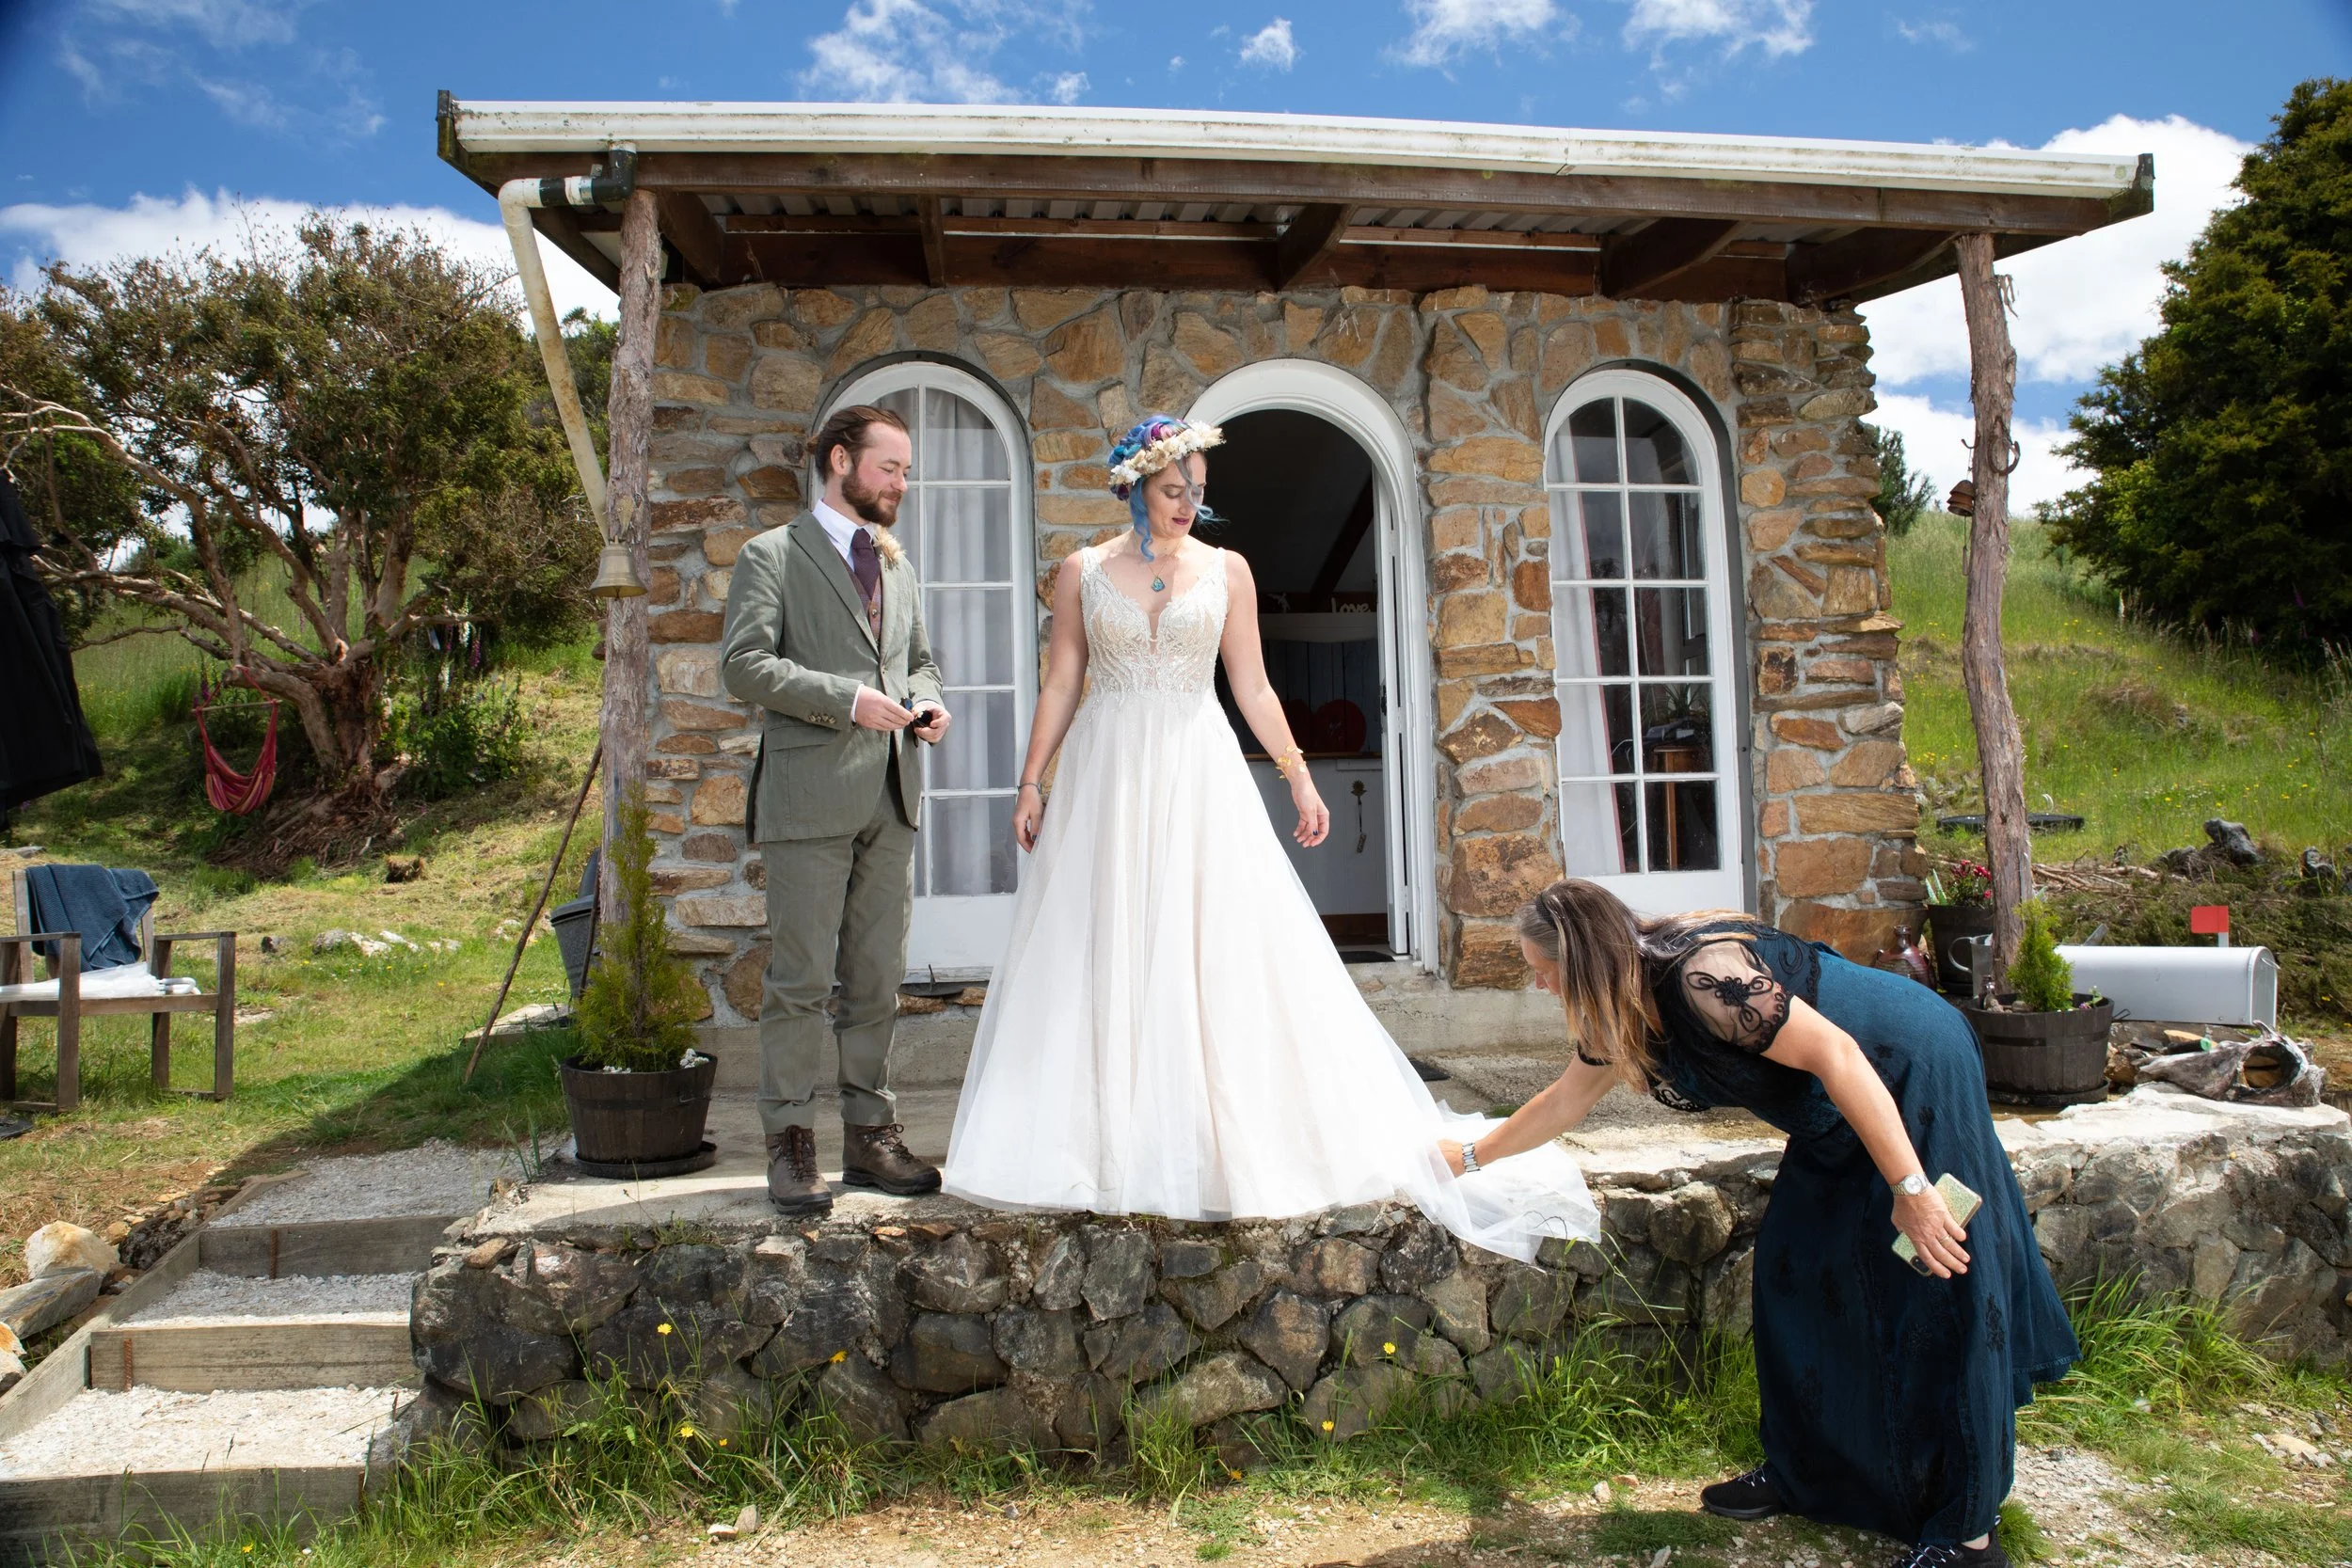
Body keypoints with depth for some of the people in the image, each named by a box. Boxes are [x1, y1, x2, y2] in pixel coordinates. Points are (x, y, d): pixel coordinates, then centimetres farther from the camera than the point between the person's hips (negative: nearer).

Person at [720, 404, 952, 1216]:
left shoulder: (897, 563, 21)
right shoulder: (772, 556, 0)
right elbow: (742, 663, -10)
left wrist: (925, 700, 4)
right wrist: (846, 699, -19)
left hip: (890, 796, 6)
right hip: (809, 795, -6)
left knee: (878, 981, 10)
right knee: (801, 981, -2)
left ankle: (870, 1135, 19)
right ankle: (790, 1144, 9)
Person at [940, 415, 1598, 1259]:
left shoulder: (1226, 570, 7)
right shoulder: (1082, 572, 6)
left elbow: (1252, 687, 7)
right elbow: (1060, 687, 6)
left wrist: (1298, 776, 1)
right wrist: (1031, 783, 0)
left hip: (1199, 778, 0)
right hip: (1105, 778, 0)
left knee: (1222, 953, -2)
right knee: (1104, 961, 2)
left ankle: (1228, 1144, 9)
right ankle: (1108, 1147, 13)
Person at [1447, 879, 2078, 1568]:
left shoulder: (1703, 976, -30)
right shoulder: (1620, 1005, -1)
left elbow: (1834, 1052, -31)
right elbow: (1566, 1100, 13)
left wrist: (1909, 1189, -28)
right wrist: (1471, 1157, 20)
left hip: (1914, 1074, -9)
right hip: (1836, 1122, 9)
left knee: (1933, 1304, -3)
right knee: (1794, 1274, 9)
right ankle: (1803, 1472, 22)